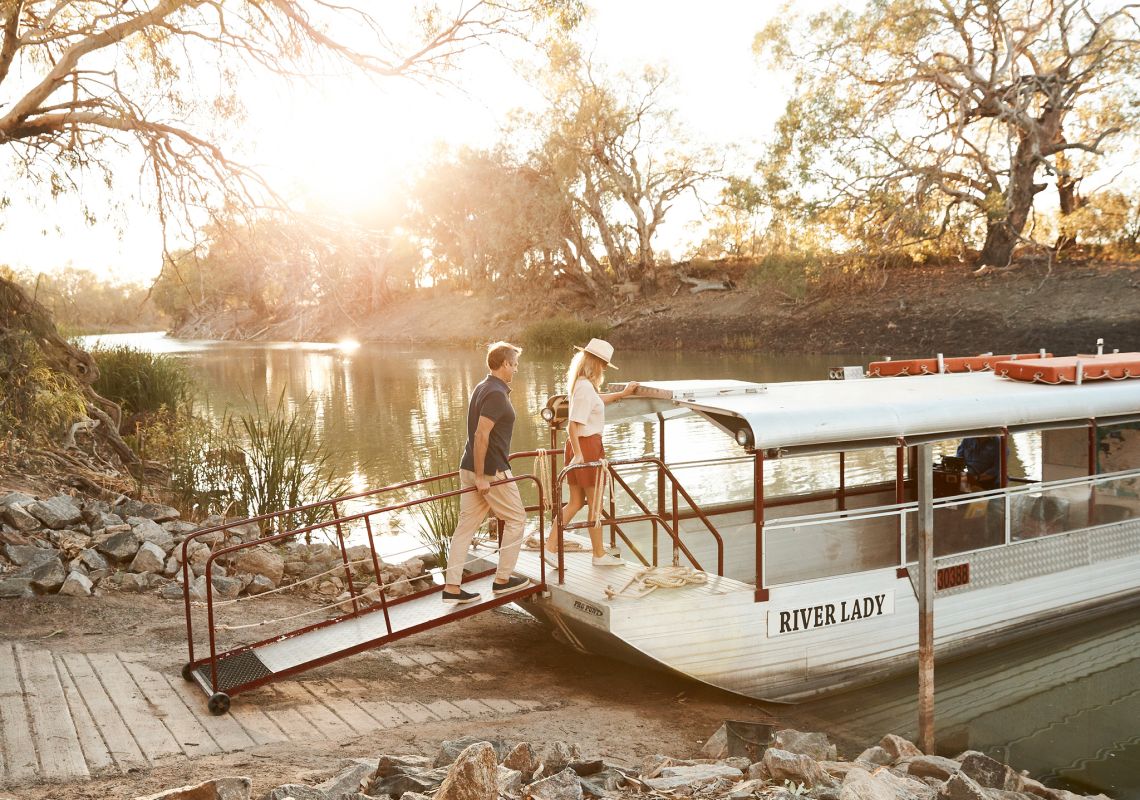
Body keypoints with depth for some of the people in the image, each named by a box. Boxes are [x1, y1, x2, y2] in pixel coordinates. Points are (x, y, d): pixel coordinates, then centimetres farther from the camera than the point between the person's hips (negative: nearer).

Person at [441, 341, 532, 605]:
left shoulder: (482, 388, 14)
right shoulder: (496, 394, -17)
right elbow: (481, 435, -24)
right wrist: (480, 477, -23)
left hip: (471, 468, 9)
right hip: (492, 471, -9)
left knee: (466, 525, 8)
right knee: (516, 518, 8)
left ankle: (452, 587, 8)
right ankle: (503, 579, 14)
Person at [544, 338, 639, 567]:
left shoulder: (580, 384, 11)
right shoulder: (586, 388, -19)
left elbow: (597, 400, 34)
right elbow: (573, 425, -25)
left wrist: (622, 393, 41)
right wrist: (578, 454, -28)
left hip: (579, 446, 9)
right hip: (586, 446, -9)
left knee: (576, 503, 13)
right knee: (595, 504, 4)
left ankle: (550, 547, 9)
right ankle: (599, 554, 16)